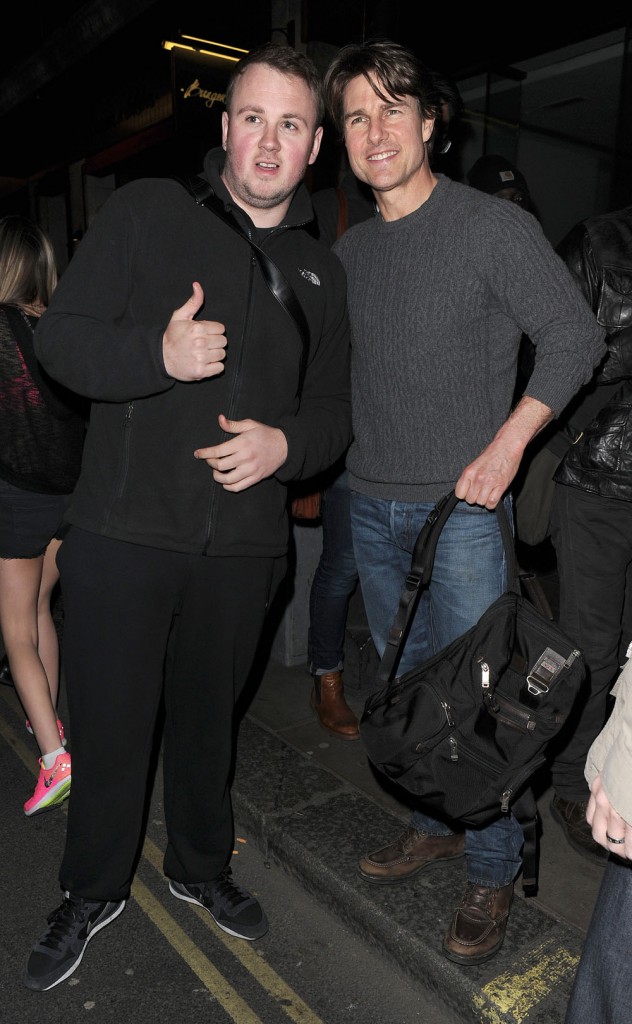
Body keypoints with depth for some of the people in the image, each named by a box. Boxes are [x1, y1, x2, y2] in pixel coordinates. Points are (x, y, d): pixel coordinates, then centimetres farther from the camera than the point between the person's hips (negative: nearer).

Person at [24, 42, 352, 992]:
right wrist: (159, 354, -23)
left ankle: (201, 866, 44)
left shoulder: (321, 271, 11)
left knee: (208, 718, 18)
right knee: (110, 724, 10)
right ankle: (94, 891, 37)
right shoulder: (147, 211, 0)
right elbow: (60, 337, -4)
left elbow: (334, 409, 12)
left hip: (244, 543, 3)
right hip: (122, 531, -2)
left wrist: (286, 443, -10)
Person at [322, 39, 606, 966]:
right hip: (372, 505, 6)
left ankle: (492, 875, 21)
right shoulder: (348, 251, 10)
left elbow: (576, 338, -6)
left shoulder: (496, 227, -6)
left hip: (462, 508, -5)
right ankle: (435, 825, 37)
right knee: (407, 682, 16)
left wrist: (507, 444, -15)